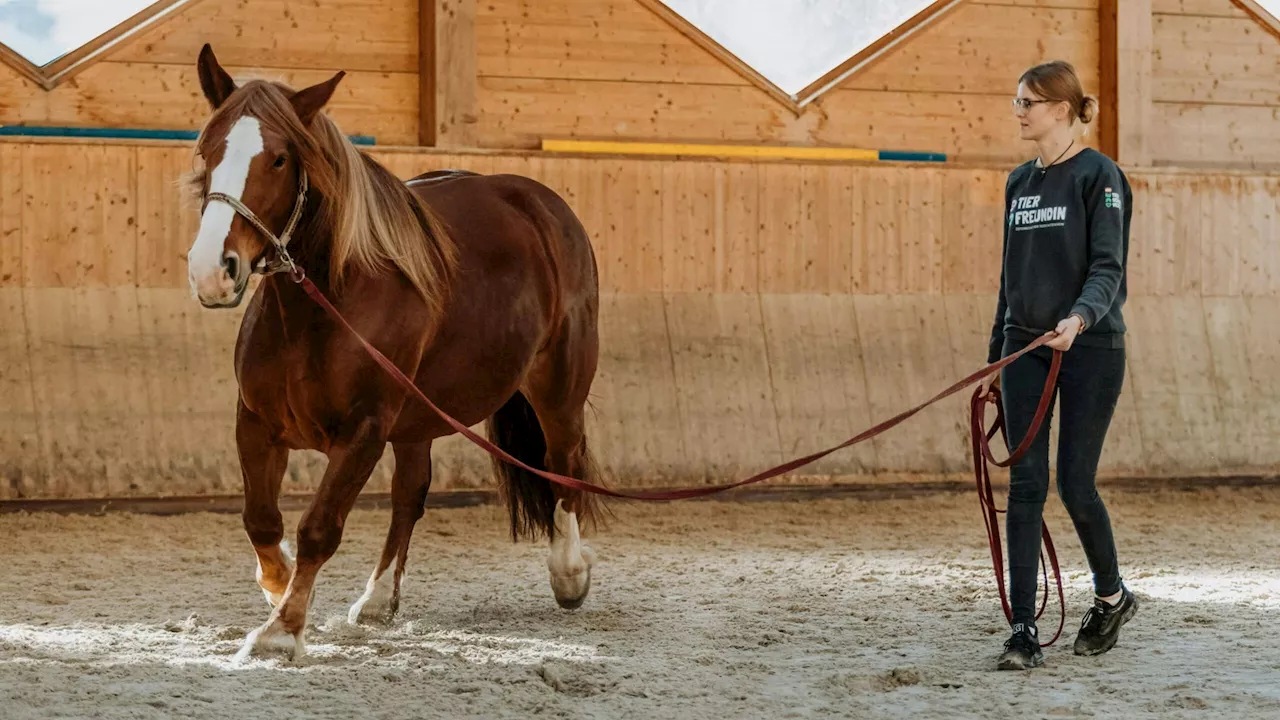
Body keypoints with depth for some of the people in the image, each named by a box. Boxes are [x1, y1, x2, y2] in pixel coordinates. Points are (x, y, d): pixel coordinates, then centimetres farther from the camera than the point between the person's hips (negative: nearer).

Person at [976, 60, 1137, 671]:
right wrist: (995, 358, 18)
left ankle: (1112, 596, 25)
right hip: (1026, 348, 6)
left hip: (1090, 348, -6)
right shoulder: (1020, 182, 13)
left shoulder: (1099, 176, -7)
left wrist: (1080, 317, -34)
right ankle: (1024, 632, -2)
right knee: (1025, 486, -2)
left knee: (1075, 484, -2)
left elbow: (1108, 266, -15)